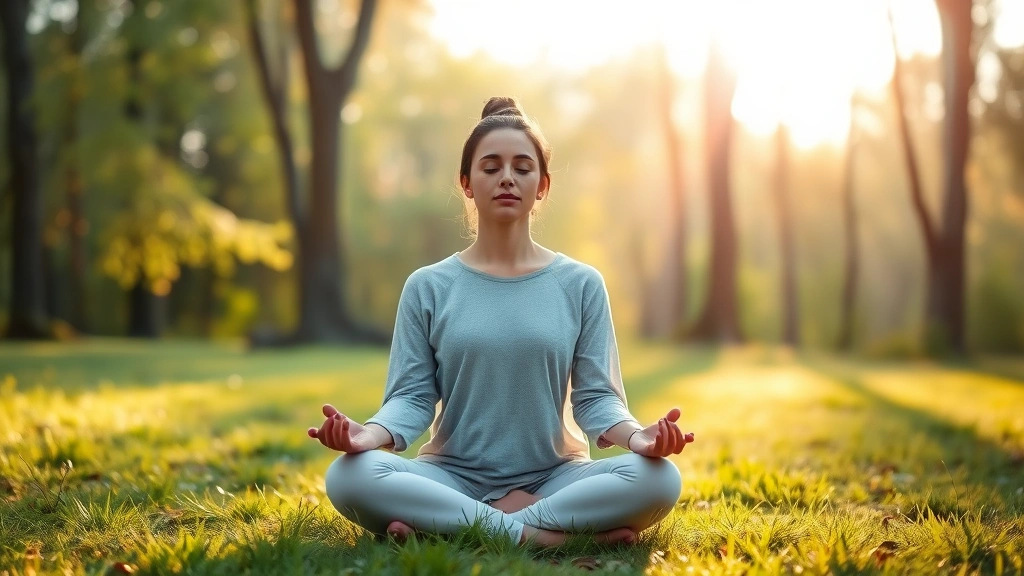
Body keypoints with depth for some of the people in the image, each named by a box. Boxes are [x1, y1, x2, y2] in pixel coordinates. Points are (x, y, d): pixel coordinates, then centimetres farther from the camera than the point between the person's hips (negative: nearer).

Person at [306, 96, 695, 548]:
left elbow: (596, 395, 1)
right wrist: (368, 434, -23)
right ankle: (539, 533, -25)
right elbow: (411, 396, -1)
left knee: (658, 480, -28)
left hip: (553, 476, 1)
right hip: (453, 476, 0)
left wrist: (637, 436, -21)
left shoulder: (581, 284, 6)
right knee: (349, 478, -29)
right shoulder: (428, 287, 5)